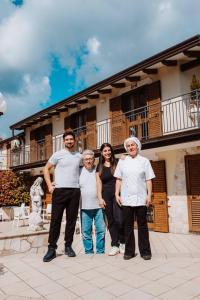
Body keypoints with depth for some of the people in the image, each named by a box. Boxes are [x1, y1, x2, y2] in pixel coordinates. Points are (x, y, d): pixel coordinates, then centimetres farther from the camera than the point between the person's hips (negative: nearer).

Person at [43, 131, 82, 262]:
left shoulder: (80, 156, 9)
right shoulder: (58, 154, 2)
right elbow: (46, 169, 6)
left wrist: (81, 182, 9)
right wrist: (49, 185, -4)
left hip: (75, 191, 3)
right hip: (60, 191, -3)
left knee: (72, 220, 8)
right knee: (56, 219, -1)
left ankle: (68, 246, 20)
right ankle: (52, 248, 8)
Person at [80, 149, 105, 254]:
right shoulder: (79, 171, 6)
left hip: (98, 206, -1)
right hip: (85, 207, 1)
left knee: (101, 230, 4)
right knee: (86, 232, 8)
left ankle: (100, 252, 18)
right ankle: (88, 252, 22)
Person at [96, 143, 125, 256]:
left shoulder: (117, 163, 4)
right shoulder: (99, 167, 11)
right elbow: (99, 183, 7)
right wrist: (100, 198, 1)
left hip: (117, 194, -2)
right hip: (106, 196, 3)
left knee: (119, 220, -10)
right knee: (111, 221, 6)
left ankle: (122, 243, 13)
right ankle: (115, 246, 16)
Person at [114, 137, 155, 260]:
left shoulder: (144, 161, 5)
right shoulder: (122, 161, 8)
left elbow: (148, 180, 3)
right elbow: (119, 179, 8)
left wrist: (149, 195, -5)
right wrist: (117, 194, 1)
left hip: (141, 199, -1)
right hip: (126, 199, 1)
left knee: (142, 225, 5)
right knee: (128, 225, 6)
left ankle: (145, 251, 16)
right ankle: (129, 251, 17)